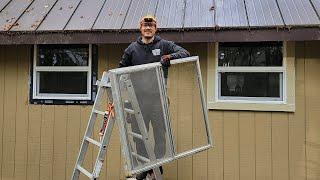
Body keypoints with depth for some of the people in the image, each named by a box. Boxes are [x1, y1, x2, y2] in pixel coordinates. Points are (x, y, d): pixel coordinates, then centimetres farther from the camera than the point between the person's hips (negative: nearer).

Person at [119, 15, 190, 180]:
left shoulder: (164, 45, 4)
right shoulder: (132, 48, 11)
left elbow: (185, 53, -3)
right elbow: (121, 69, 18)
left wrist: (170, 56, -21)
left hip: (158, 97, -1)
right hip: (138, 98, 2)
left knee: (160, 132, 7)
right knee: (139, 133, 8)